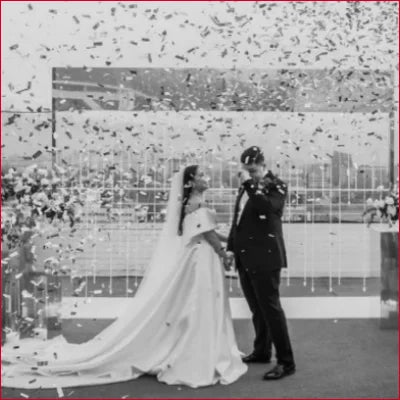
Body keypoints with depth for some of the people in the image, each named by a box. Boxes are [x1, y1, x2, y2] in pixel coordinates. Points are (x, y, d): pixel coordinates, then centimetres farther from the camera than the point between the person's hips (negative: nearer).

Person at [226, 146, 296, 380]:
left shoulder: (276, 185, -5)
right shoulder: (247, 187, 16)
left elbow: (267, 207, -27)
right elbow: (237, 219, 21)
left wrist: (250, 184, -20)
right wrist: (231, 247, 16)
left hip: (264, 258, -8)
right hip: (245, 258, 8)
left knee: (270, 307, -7)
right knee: (257, 308, 16)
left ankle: (286, 362, 0)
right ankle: (262, 351, 30)